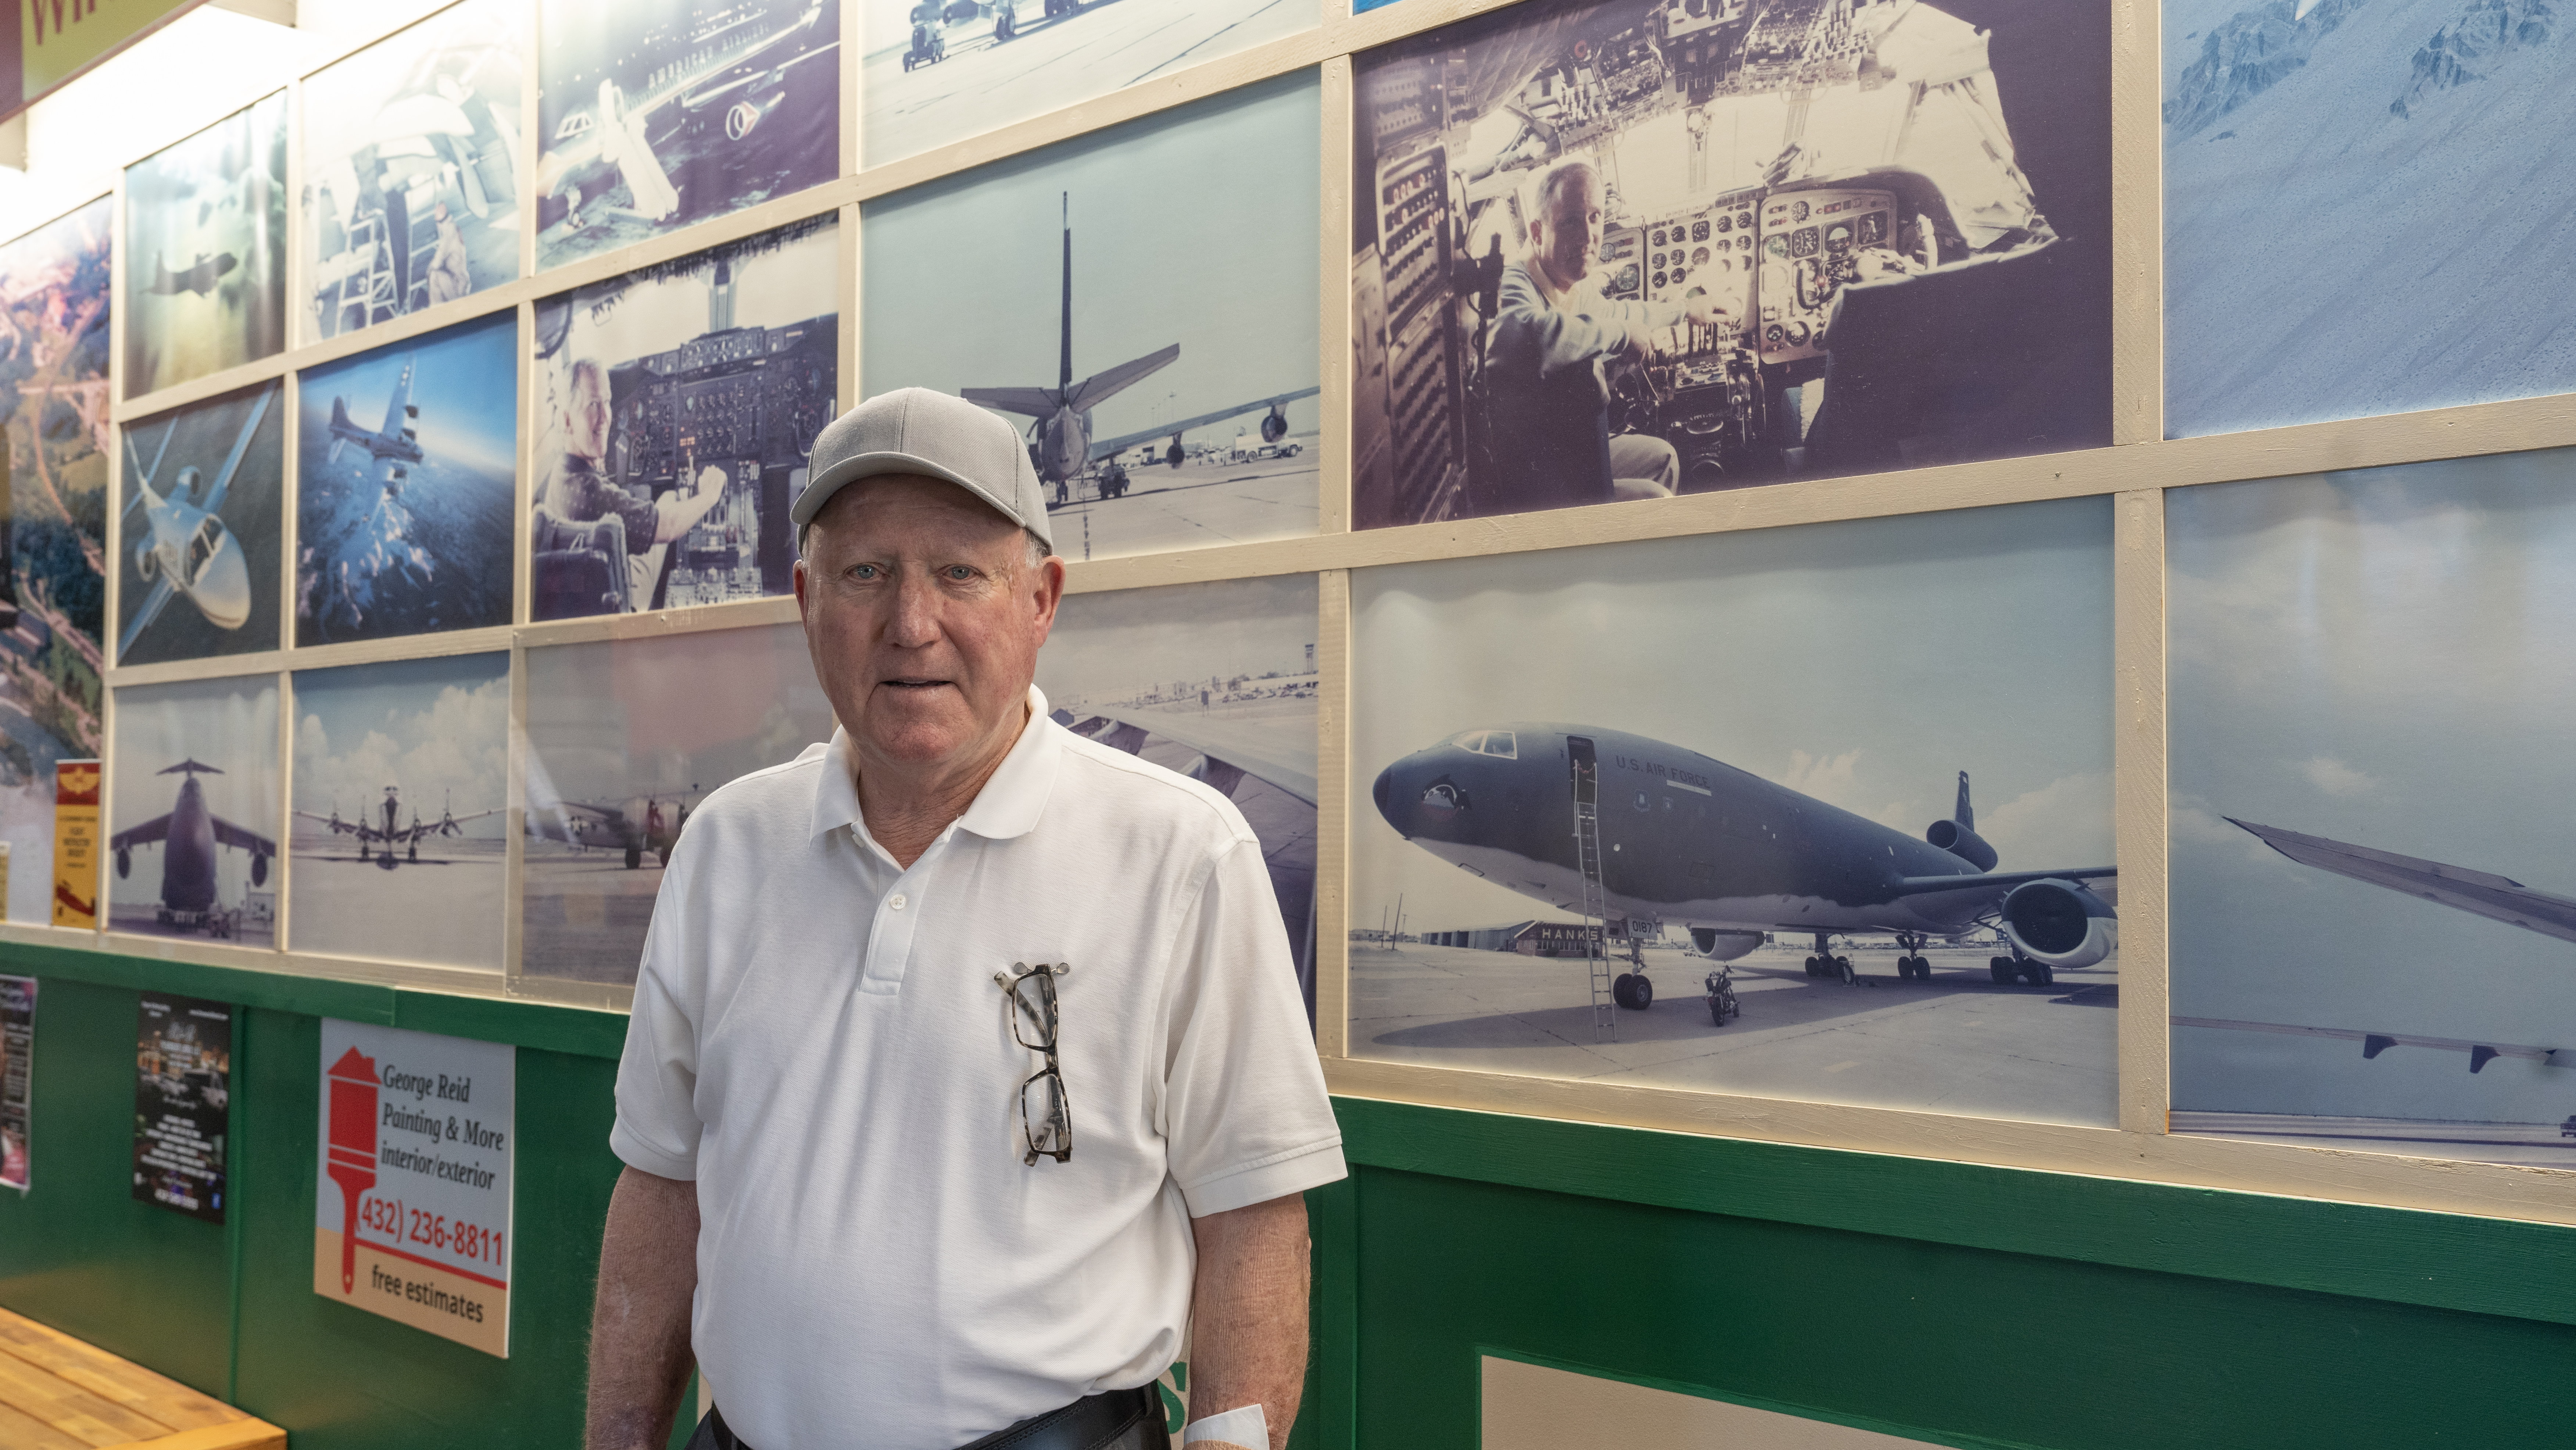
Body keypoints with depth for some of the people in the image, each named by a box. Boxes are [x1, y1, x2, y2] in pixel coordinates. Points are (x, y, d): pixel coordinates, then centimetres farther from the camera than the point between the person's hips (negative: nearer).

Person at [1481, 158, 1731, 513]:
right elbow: (1533, 337, -53)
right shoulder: (1512, 285, -28)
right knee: (1653, 499, -8)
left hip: (1575, 454, 10)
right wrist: (1621, 332, -35)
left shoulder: (1580, 290, 1)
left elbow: (1613, 312, 28)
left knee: (1662, 456, 26)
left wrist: (1685, 310, 42)